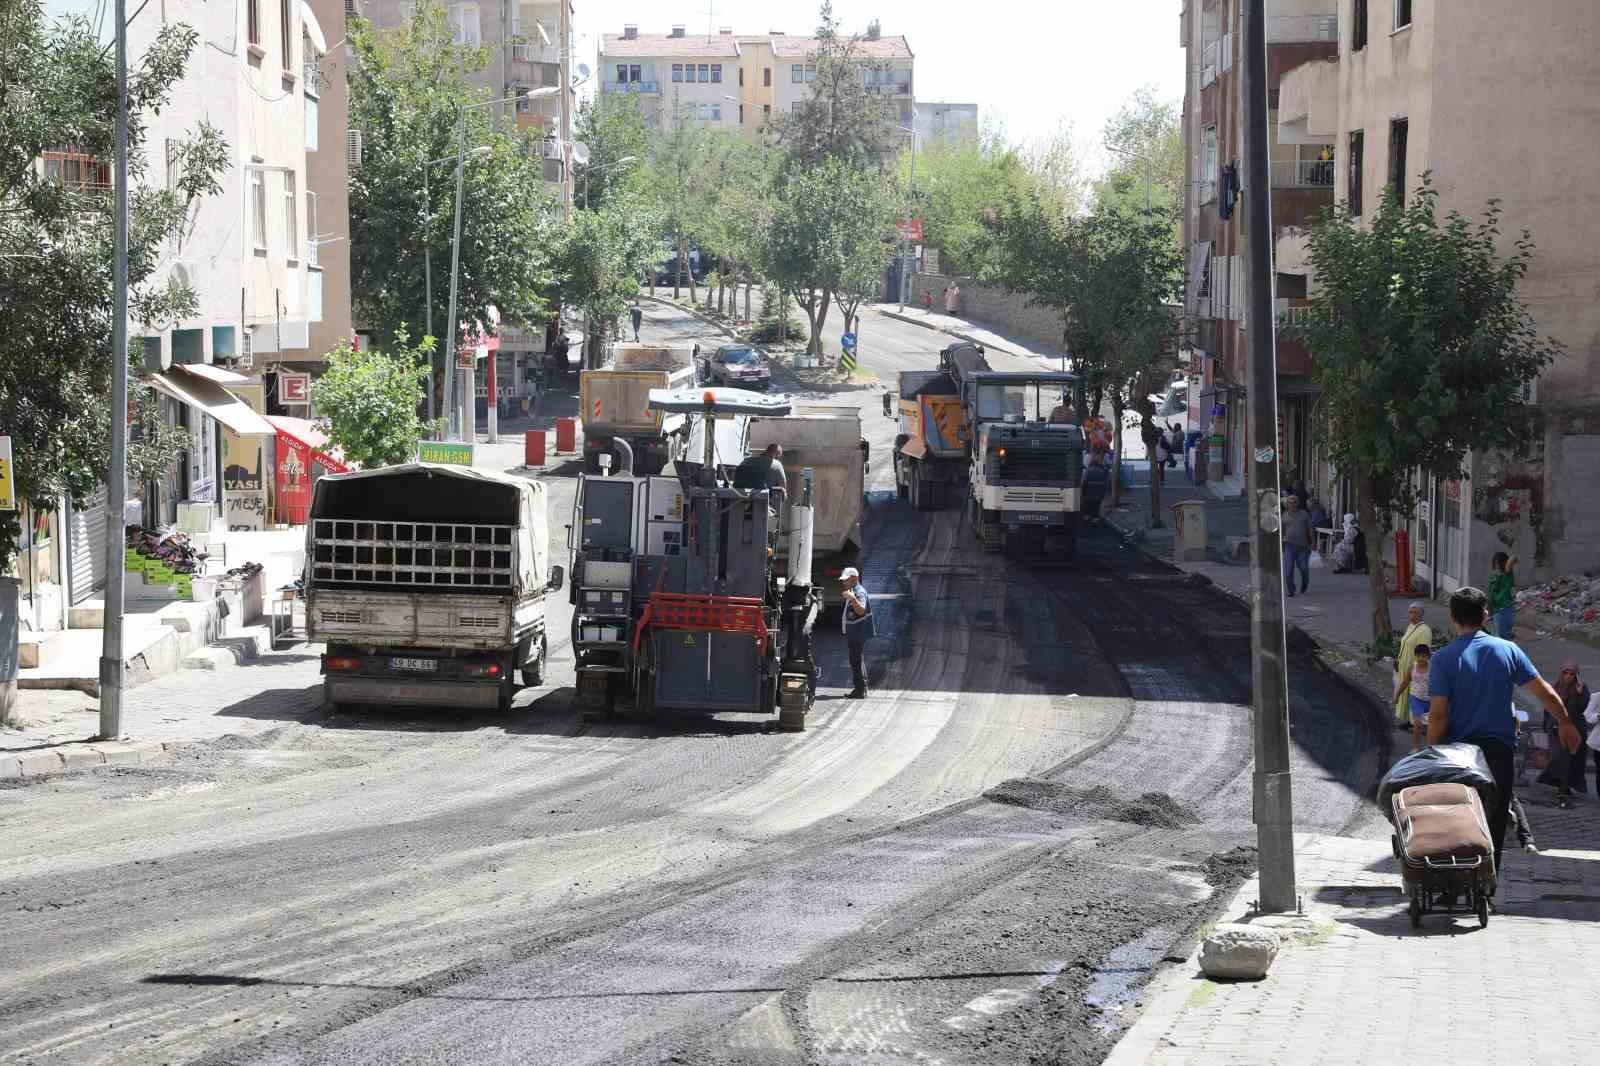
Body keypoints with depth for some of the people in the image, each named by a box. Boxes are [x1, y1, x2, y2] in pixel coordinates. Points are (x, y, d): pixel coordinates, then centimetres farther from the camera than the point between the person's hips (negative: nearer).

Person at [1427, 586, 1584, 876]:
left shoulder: (1444, 658, -8)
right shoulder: (1507, 650, 0)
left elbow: (1438, 715, -13)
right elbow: (1545, 692, 5)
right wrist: (1565, 724, 19)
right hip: (1499, 749, 1)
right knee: (1494, 823, 9)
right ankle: (1486, 888, 9)